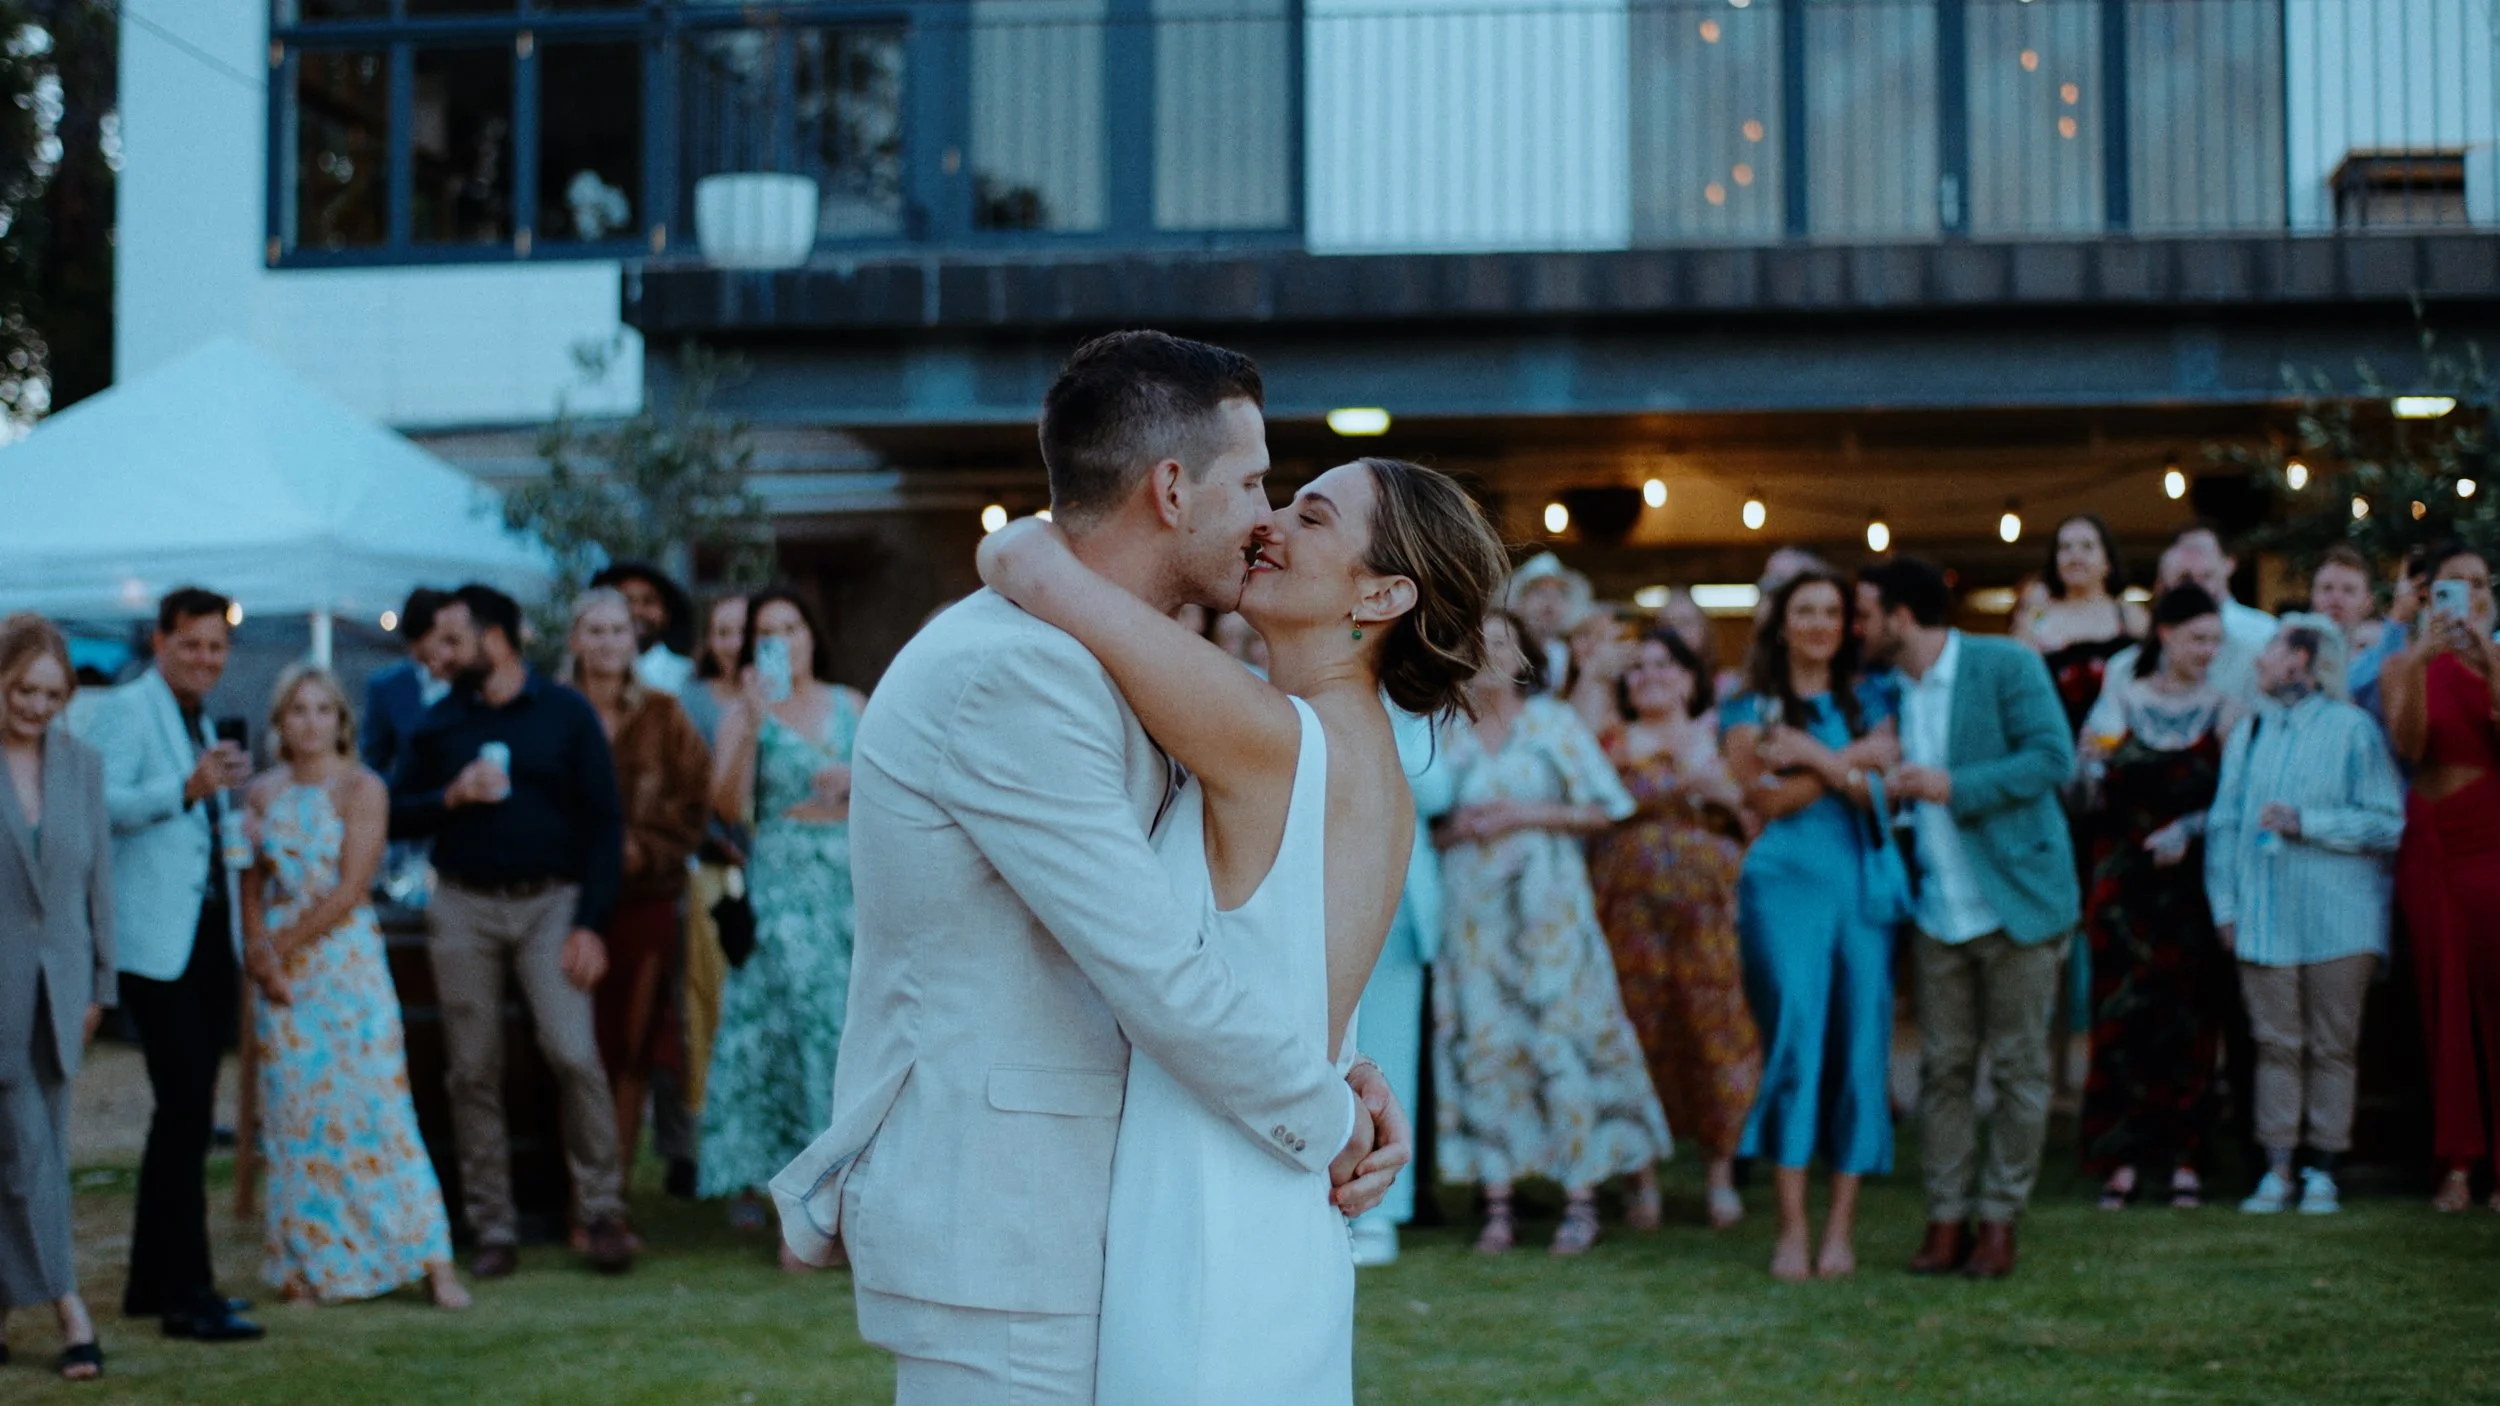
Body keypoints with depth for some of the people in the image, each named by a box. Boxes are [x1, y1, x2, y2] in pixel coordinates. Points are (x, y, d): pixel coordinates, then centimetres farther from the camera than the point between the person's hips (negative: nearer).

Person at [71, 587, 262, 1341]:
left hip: (208, 938, 9)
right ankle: (188, 1294, -11)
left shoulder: (202, 724, 22)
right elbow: (101, 803, -21)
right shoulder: (123, 711, -5)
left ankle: (152, 1284, 19)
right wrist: (187, 788, -32)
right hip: (156, 942, -9)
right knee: (185, 1108, -13)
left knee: (187, 1112, 11)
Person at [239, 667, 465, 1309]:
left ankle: (433, 1261, -5)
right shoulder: (263, 794, 10)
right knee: (295, 1117, 3)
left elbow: (348, 892, -9)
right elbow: (252, 886, 7)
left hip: (348, 961, -3)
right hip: (280, 968, 4)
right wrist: (260, 951, -9)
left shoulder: (362, 788, -3)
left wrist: (280, 945, -8)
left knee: (373, 1106, -7)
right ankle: (310, 1266, 9)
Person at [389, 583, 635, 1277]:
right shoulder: (440, 723, 11)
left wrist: (591, 924, -8)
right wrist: (451, 798, -10)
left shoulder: (566, 713, 2)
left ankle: (602, 1211, -2)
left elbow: (604, 822, 0)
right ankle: (493, 1230, 11)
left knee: (574, 1054, -15)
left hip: (549, 902, -3)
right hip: (462, 907, 3)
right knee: (473, 1072, 2)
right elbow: (398, 815, 11)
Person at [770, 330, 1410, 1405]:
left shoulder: (1069, 663, 14)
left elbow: (1188, 922, 16)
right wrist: (1330, 1127, -8)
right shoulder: (1013, 672, -20)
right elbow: (1162, 981, -22)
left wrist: (1335, 1078, 2)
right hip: (995, 1243, -10)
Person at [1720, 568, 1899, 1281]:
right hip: (1785, 883, -2)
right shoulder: (1750, 708, 9)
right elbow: (1764, 799, -5)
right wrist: (1850, 762, -9)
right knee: (1795, 1036, -11)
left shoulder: (1868, 704, 16)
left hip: (1862, 882, 3)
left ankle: (1841, 1226, 1)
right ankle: (1792, 1227, -9)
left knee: (1860, 1043, -3)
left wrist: (1816, 757, -9)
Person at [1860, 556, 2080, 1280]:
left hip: (2015, 899, -5)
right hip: (1940, 910, 5)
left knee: (2018, 1067, 2)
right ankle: (1947, 1219, 10)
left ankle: (2000, 1220, 9)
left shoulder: (2007, 666, -7)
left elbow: (2053, 757, -15)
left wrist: (1954, 785, -20)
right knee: (1943, 1067, 4)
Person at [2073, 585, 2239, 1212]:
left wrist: (2189, 829, -13)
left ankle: (2185, 1157, 6)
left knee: (2192, 1015, 0)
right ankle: (2124, 1158, 1)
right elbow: (2095, 789, 1)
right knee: (2124, 1012, -3)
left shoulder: (2223, 706, 6)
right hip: (2128, 881, 0)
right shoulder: (2121, 699, 6)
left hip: (2195, 882, 0)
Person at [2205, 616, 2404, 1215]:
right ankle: (2278, 1171, 4)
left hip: (2337, 918, -3)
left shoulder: (2353, 729, 0)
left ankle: (2322, 1171, 7)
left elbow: (2388, 824, -4)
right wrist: (2224, 906, 6)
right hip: (2266, 919, 3)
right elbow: (2223, 823, 14)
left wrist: (2306, 823, -12)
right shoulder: (2248, 733, 14)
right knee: (2276, 1044, 2)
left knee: (2331, 1047, 1)